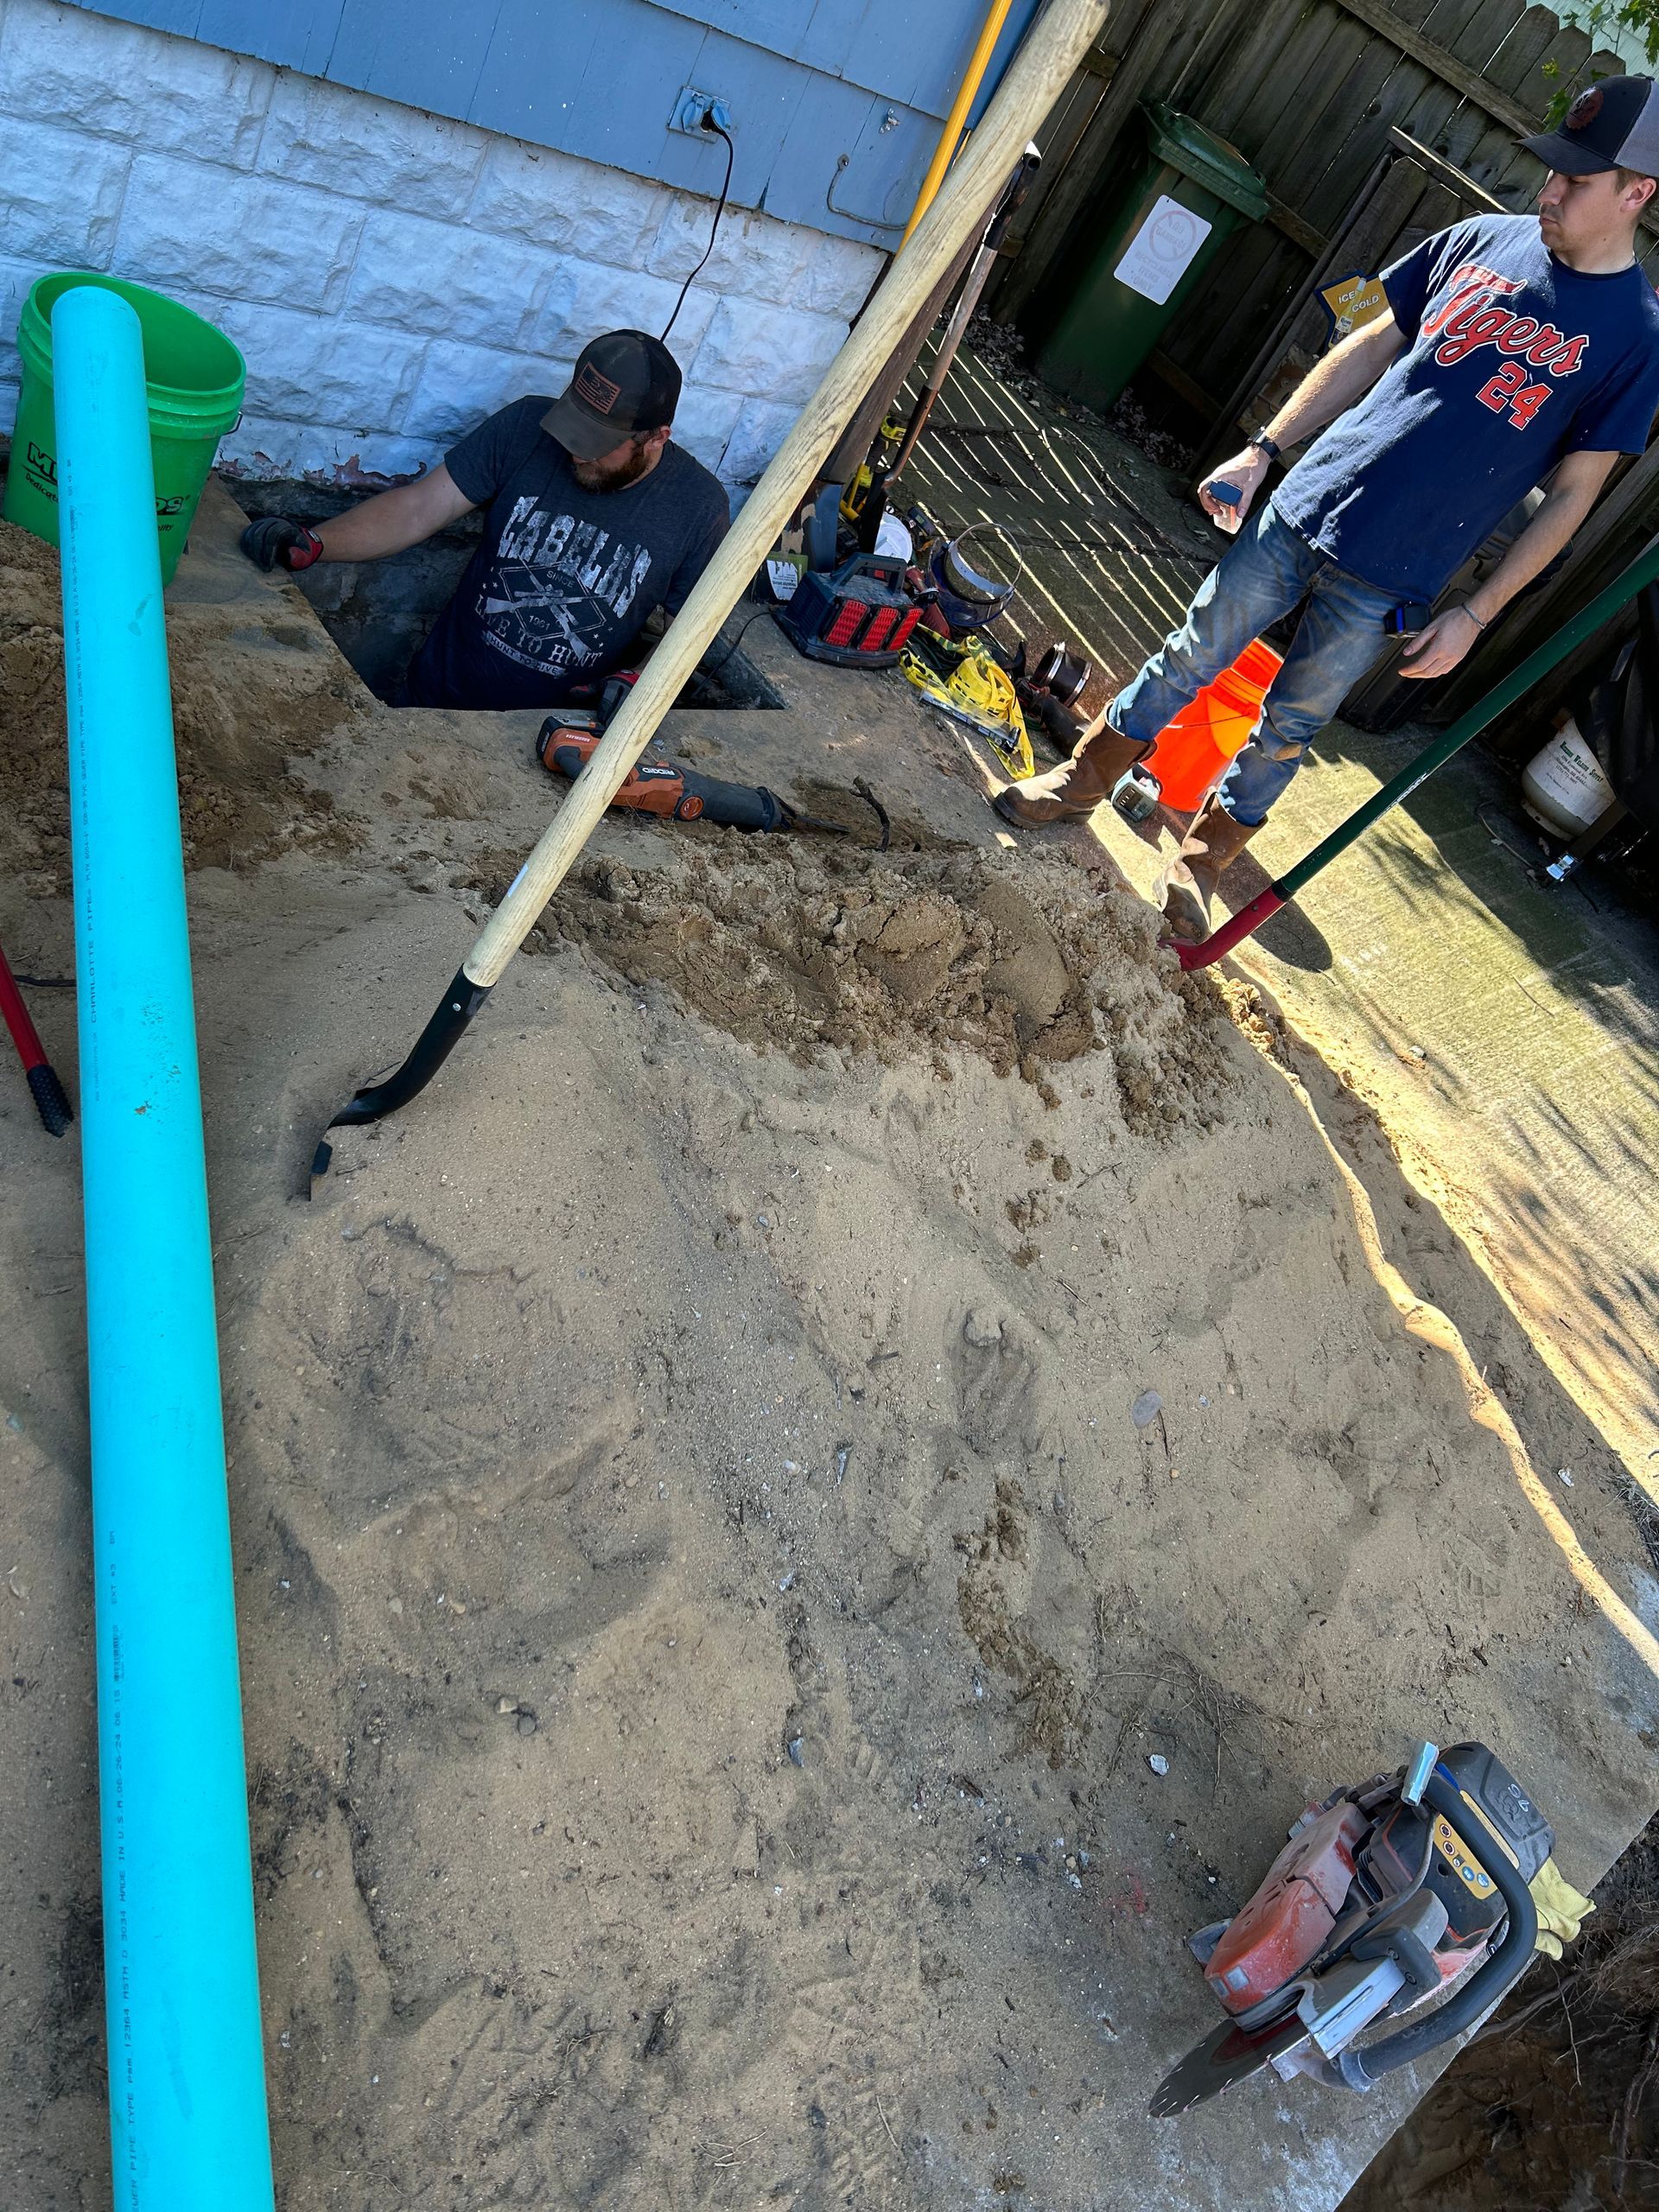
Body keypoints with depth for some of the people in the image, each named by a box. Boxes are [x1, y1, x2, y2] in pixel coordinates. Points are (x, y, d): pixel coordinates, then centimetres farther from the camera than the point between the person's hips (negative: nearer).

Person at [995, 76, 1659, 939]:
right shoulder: (1483, 240, 3)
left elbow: (1572, 494, -3)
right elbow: (1371, 349, 11)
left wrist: (1474, 615, -8)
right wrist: (1264, 449, 5)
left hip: (1387, 577, -3)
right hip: (1305, 503, 3)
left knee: (1289, 726, 7)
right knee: (1193, 655, 8)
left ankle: (1202, 859, 26)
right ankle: (1082, 781, 27)